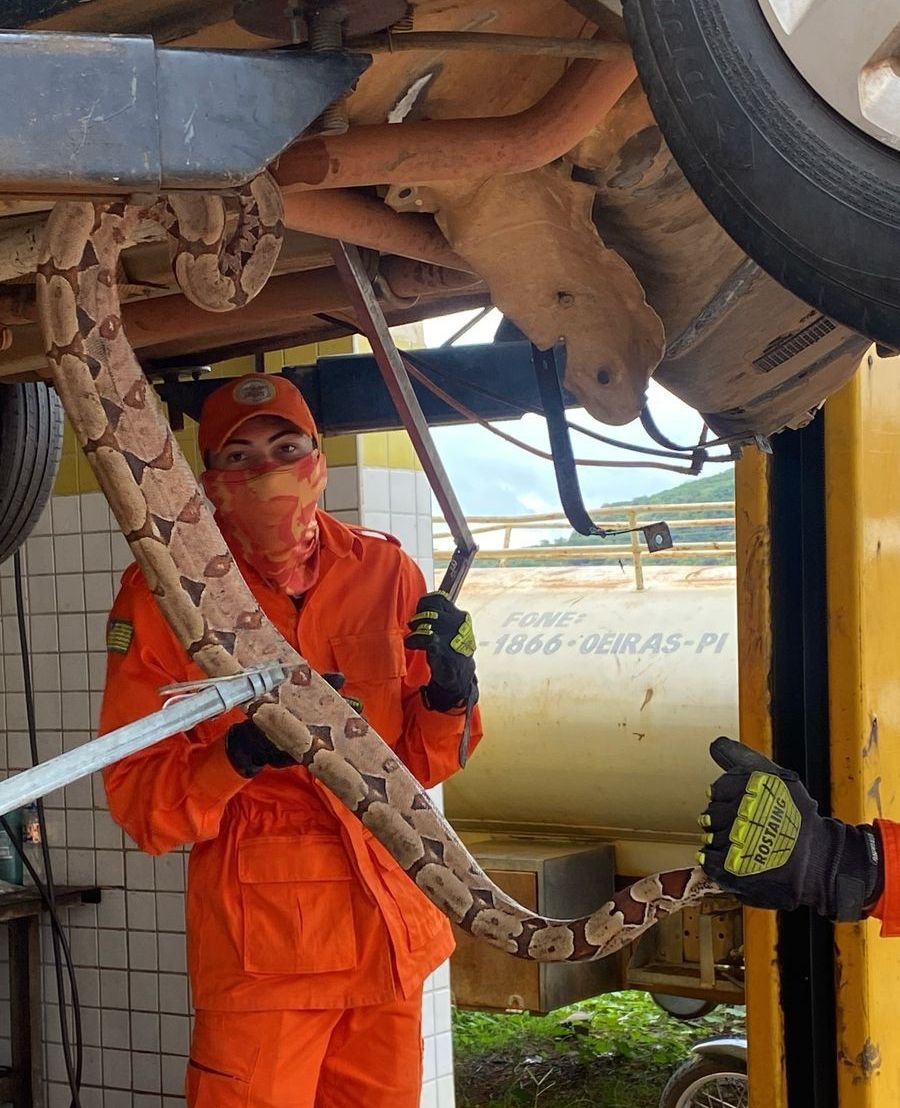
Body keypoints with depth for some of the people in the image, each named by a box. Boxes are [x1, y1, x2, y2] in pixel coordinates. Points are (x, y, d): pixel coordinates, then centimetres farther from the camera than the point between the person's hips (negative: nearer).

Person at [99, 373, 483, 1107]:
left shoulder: (386, 572, 4)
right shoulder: (165, 594, -6)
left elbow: (423, 761, 9)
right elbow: (137, 799, -8)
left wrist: (450, 690, -11)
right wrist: (240, 755, -25)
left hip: (390, 928, 4)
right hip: (257, 940, -4)